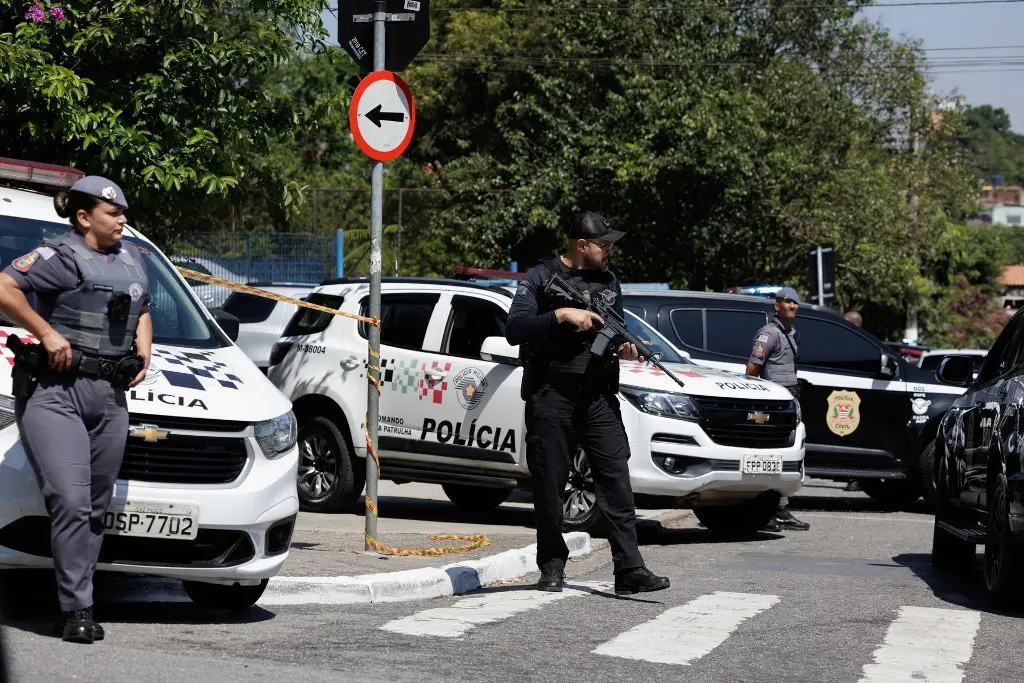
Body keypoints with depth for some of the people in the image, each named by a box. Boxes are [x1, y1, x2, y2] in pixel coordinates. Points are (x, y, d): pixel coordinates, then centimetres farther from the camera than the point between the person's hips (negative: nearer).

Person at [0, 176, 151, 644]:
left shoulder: (132, 259, 19)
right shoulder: (60, 255, -5)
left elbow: (142, 312, 32)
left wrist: (143, 351, 14)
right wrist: (46, 333, -16)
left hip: (110, 396, 7)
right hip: (54, 391, -7)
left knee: (95, 507, 6)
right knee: (71, 501, -15)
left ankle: (76, 602, 13)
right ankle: (77, 610, -12)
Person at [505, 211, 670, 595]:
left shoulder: (609, 282, 16)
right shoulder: (540, 277, 0)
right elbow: (514, 330, -10)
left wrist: (625, 348, 0)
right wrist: (562, 315, -19)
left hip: (599, 398, 3)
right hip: (550, 398, -3)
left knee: (616, 480, -7)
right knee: (549, 485, 3)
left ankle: (630, 571, -10)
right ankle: (552, 567, 16)